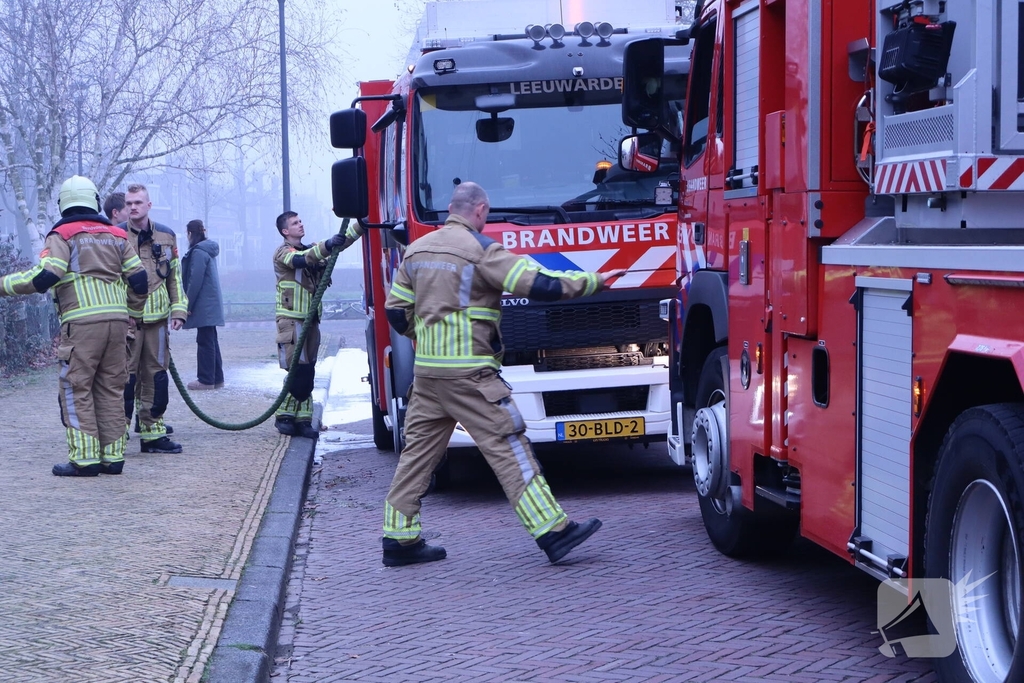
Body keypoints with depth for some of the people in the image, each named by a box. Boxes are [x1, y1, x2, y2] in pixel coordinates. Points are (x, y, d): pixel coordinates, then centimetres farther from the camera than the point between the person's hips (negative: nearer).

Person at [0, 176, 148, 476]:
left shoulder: (62, 235, 0)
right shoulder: (117, 236, 16)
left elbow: (44, 276, -12)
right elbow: (139, 279, 13)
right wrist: (132, 314, 26)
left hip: (81, 322, -5)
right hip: (117, 321, 5)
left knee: (76, 390, 1)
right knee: (110, 389, 11)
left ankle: (84, 458, -3)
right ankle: (113, 456, 12)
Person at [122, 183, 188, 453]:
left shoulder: (166, 236, 10)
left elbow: (175, 276, 15)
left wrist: (178, 310, 8)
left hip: (157, 318, 4)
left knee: (155, 375, 9)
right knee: (125, 375, -6)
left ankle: (152, 432, 17)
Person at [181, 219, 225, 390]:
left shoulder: (198, 252, -15)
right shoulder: (209, 250, 15)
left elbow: (195, 281, -19)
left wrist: (188, 304, -12)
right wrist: (190, 303, 20)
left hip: (204, 304, -10)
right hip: (211, 304, 10)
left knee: (205, 341, -5)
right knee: (210, 340, 13)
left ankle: (206, 380, -2)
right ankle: (216, 378, 18)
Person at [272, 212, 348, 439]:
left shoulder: (311, 250, 18)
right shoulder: (283, 253, -4)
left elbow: (340, 243, 8)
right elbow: (300, 260, -26)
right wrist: (326, 246, -41)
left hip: (311, 319, 7)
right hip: (291, 320, -7)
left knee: (307, 373, 5)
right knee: (298, 371, -10)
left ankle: (303, 420, 8)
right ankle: (284, 416, 2)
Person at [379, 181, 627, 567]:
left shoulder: (416, 250, 12)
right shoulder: (481, 250, -8)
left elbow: (396, 312, 15)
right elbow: (539, 285, -13)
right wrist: (595, 281, -2)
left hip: (426, 372, 7)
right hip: (469, 373, -7)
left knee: (418, 452, 12)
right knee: (509, 448, -6)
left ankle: (399, 539, 14)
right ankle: (553, 532, -6)